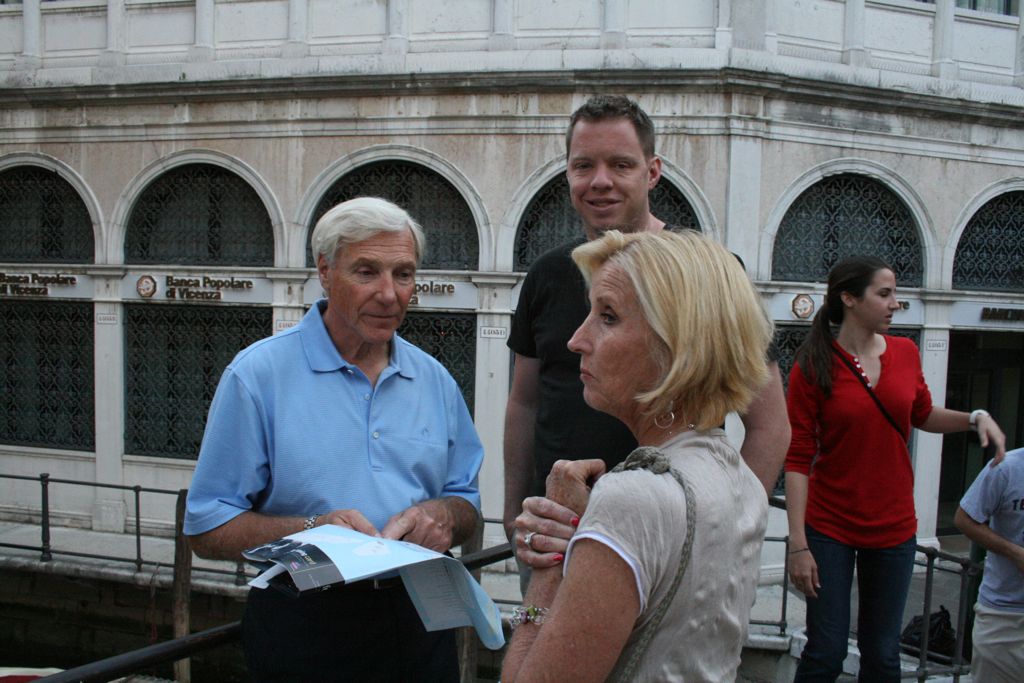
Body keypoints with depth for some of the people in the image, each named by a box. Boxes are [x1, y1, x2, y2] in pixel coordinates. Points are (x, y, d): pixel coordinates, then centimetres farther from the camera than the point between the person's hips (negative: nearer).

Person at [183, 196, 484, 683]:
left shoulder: (435, 381, 5)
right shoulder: (258, 374, -9)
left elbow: (466, 502, 11)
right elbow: (208, 530, -10)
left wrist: (444, 515, -12)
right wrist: (310, 529, -25)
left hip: (422, 623, 4)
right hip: (305, 631, -4)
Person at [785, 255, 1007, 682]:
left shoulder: (905, 352, 3)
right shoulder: (813, 367, -10)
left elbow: (923, 415, 21)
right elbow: (797, 460, -12)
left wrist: (975, 418, 1)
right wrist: (798, 544, -16)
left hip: (894, 528, 4)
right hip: (830, 528, -4)